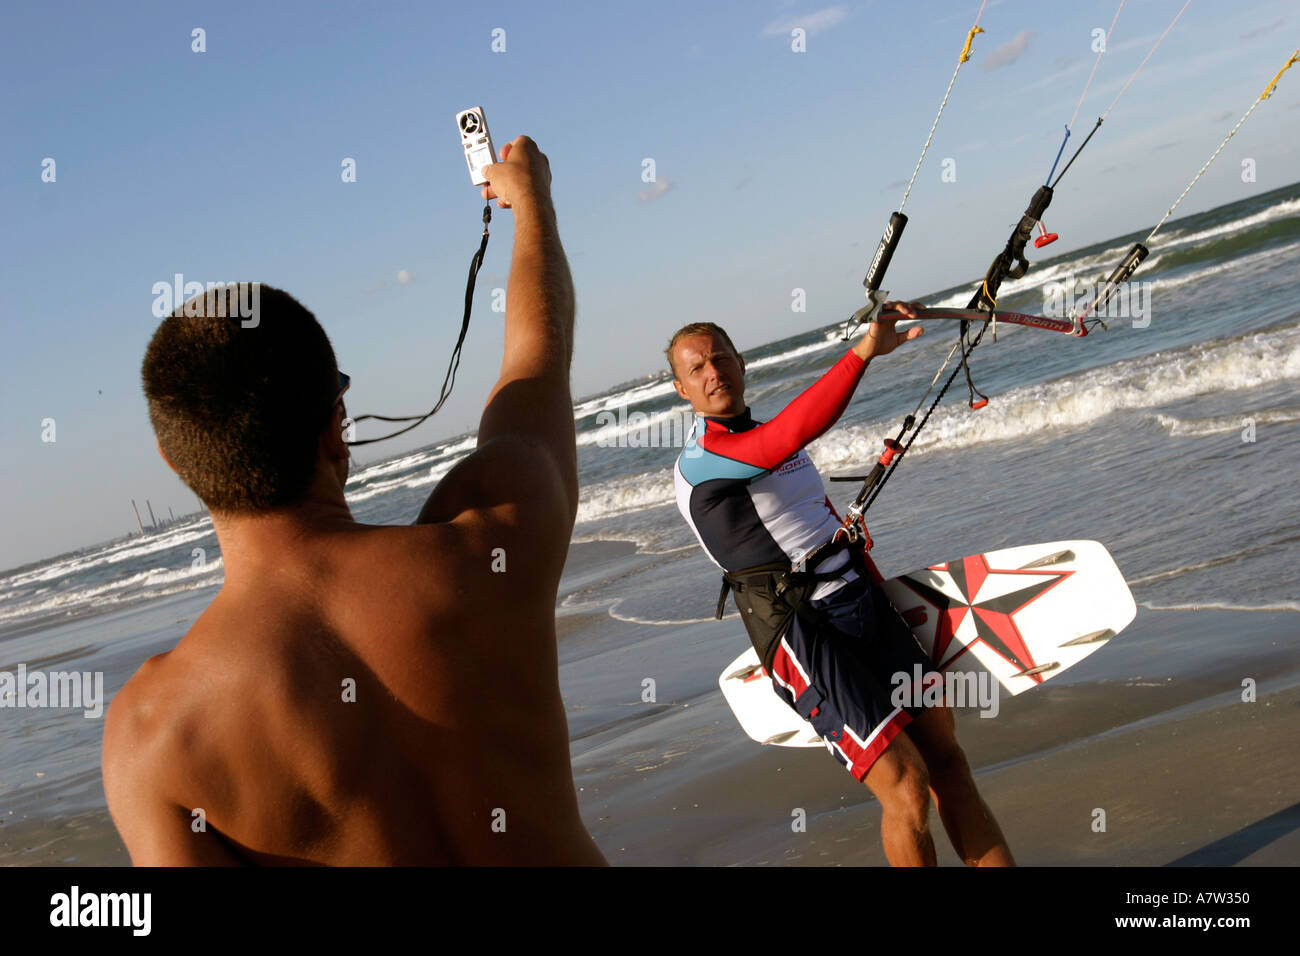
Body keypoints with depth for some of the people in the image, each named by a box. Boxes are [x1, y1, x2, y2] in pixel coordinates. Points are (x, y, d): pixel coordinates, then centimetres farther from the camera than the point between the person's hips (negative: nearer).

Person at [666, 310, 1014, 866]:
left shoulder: (766, 438, 17)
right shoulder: (699, 459, -12)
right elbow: (796, 431, -30)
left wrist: (878, 586, 24)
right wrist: (866, 350, -35)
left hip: (863, 601, 8)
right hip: (801, 633, -8)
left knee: (947, 761, 3)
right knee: (907, 790, -12)